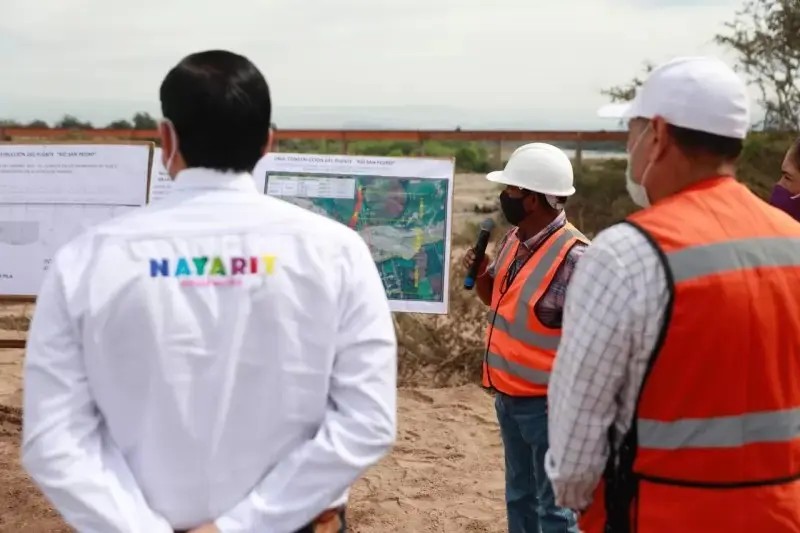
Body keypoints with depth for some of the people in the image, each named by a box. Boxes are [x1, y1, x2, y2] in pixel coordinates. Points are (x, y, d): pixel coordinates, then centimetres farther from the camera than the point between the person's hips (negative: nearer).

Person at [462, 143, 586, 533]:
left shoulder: (573, 258, -23)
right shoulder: (513, 239, 2)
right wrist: (480, 273, -3)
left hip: (548, 403, -8)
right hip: (509, 396, 8)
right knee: (519, 496, 22)